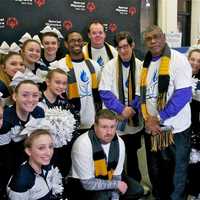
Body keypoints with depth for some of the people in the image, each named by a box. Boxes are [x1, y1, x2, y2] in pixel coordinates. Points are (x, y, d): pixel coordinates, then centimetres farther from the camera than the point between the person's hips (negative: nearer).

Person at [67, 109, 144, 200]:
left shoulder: (119, 143, -11)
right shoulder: (83, 144, -29)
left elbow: (116, 175, -3)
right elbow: (87, 183, -26)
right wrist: (116, 184, -19)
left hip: (104, 181, 6)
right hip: (81, 184, -6)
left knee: (137, 190, 0)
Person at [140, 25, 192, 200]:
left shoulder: (178, 59, -9)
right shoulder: (146, 64, 9)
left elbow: (184, 95, -18)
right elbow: (143, 95, 10)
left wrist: (158, 118, -17)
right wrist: (147, 119, -7)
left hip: (175, 129, -5)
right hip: (152, 129, 6)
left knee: (176, 176, 9)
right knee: (155, 173, 19)